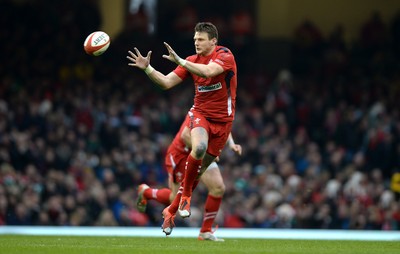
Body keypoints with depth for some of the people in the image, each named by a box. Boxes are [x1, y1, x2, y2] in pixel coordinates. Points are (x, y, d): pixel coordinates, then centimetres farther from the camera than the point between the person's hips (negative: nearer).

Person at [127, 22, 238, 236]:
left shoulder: (225, 56, -11)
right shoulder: (192, 61, 3)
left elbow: (208, 71, -31)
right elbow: (167, 82, -1)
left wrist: (180, 61, -36)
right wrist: (147, 68, -16)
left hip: (222, 120, -1)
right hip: (200, 114, 1)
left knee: (200, 168, 4)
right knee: (199, 147, -34)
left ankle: (172, 210, 20)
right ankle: (185, 195, -16)